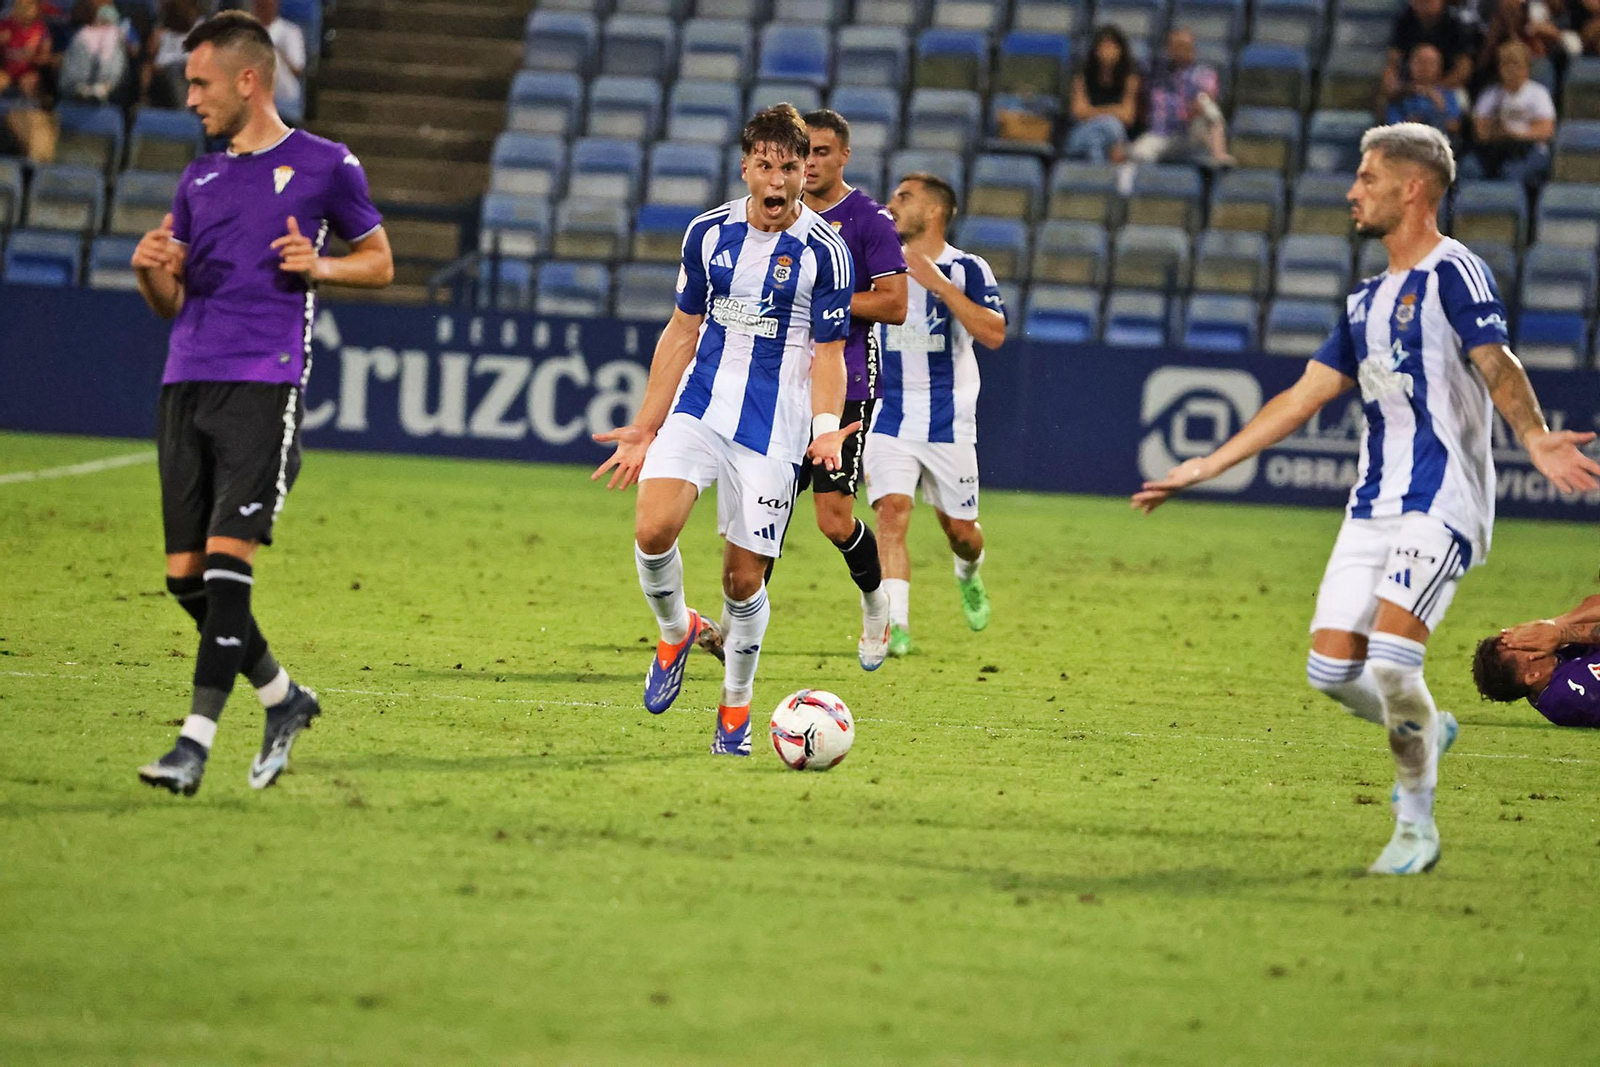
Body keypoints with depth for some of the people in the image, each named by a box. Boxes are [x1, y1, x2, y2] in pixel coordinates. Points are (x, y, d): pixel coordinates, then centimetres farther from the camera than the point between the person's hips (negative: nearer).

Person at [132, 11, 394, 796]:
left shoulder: (325, 166, 4)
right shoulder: (198, 179, 19)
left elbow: (379, 263, 13)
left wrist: (317, 266, -6)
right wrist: (151, 270, -1)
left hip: (265, 385, -6)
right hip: (186, 383, 6)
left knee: (226, 560, -16)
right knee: (184, 575, 3)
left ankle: (196, 743, -16)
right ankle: (283, 700, 23)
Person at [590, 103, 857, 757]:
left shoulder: (825, 251, -6)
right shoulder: (709, 233, 4)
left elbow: (828, 354, -2)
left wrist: (826, 428, -20)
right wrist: (645, 427, 13)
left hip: (774, 430, -2)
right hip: (697, 409, 3)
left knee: (744, 578, -1)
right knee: (653, 529, -21)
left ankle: (735, 707, 22)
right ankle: (676, 631, 10)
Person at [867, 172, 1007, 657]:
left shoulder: (967, 269, -6)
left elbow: (994, 333, -21)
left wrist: (938, 284, -25)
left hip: (949, 423, -1)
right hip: (888, 421, 1)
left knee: (960, 531, 9)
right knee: (891, 513, -19)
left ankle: (969, 575, 45)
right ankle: (895, 626, -25)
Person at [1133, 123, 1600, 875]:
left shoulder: (1454, 273, -7)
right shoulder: (1368, 299, 19)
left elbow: (1497, 366, -23)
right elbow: (1304, 397, 22)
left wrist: (1533, 438, -42)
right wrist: (1206, 467, 20)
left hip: (1441, 505, -8)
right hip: (1374, 503, 8)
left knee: (1390, 658, -20)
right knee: (1331, 668, 0)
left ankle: (1416, 826, -2)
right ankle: (1424, 731, 30)